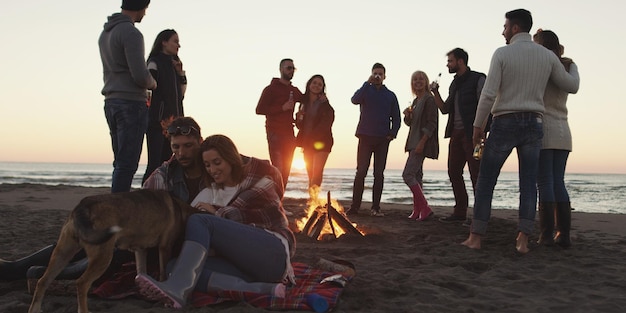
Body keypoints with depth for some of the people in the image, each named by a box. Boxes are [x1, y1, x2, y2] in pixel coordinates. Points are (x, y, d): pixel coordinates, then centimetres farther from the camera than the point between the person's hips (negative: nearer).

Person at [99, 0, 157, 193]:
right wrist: (152, 83, 2)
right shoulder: (131, 33, -12)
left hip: (111, 102, 9)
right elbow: (140, 75, -19)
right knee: (127, 164, -8)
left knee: (121, 162, 13)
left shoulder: (105, 33, 17)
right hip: (131, 103, -9)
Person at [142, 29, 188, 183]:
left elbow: (180, 94, 18)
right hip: (157, 120, -7)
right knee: (155, 163, -12)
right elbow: (149, 89, -11)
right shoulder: (155, 62, -2)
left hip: (172, 121, 7)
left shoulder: (173, 65, 20)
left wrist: (180, 74, 5)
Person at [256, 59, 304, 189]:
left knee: (286, 170, 6)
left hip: (289, 134, 7)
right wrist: (282, 107, -17)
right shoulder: (271, 89, -3)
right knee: (278, 169, -14)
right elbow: (259, 109, -11)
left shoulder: (294, 90, 16)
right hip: (275, 134, -7)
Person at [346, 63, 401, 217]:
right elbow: (355, 100, -15)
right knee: (361, 172, -6)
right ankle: (355, 206, -3)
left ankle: (375, 207, 5)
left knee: (379, 174, 2)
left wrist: (393, 133, -3)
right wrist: (368, 83, -18)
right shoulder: (366, 91, 8)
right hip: (365, 137, -2)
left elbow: (396, 117, 12)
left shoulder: (390, 95, 13)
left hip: (383, 140, 2)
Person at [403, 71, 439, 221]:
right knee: (416, 175, 9)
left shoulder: (429, 99, -10)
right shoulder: (415, 101, 17)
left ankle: (425, 208, -11)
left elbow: (431, 124, -17)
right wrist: (407, 115, 2)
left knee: (407, 174, -15)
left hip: (422, 142, -10)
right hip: (414, 141, 10)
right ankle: (417, 211, 13)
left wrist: (421, 143, -23)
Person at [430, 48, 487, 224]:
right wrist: (436, 93, 4)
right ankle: (460, 212, 14)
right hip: (456, 133, 8)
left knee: (476, 174, -7)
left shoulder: (477, 79, -4)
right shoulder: (454, 84, 19)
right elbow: (445, 109, 18)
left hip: (472, 134, -8)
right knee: (453, 172, 7)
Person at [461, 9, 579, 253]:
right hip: (533, 124, 4)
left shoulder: (502, 53, -6)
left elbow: (488, 94, -13)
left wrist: (478, 126, -4)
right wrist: (572, 66, 35)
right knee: (529, 183, 5)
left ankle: (475, 237, 3)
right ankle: (522, 240, -2)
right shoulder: (547, 56, 5)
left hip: (505, 123, -3)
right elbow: (572, 86, 14)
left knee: (485, 180, 3)